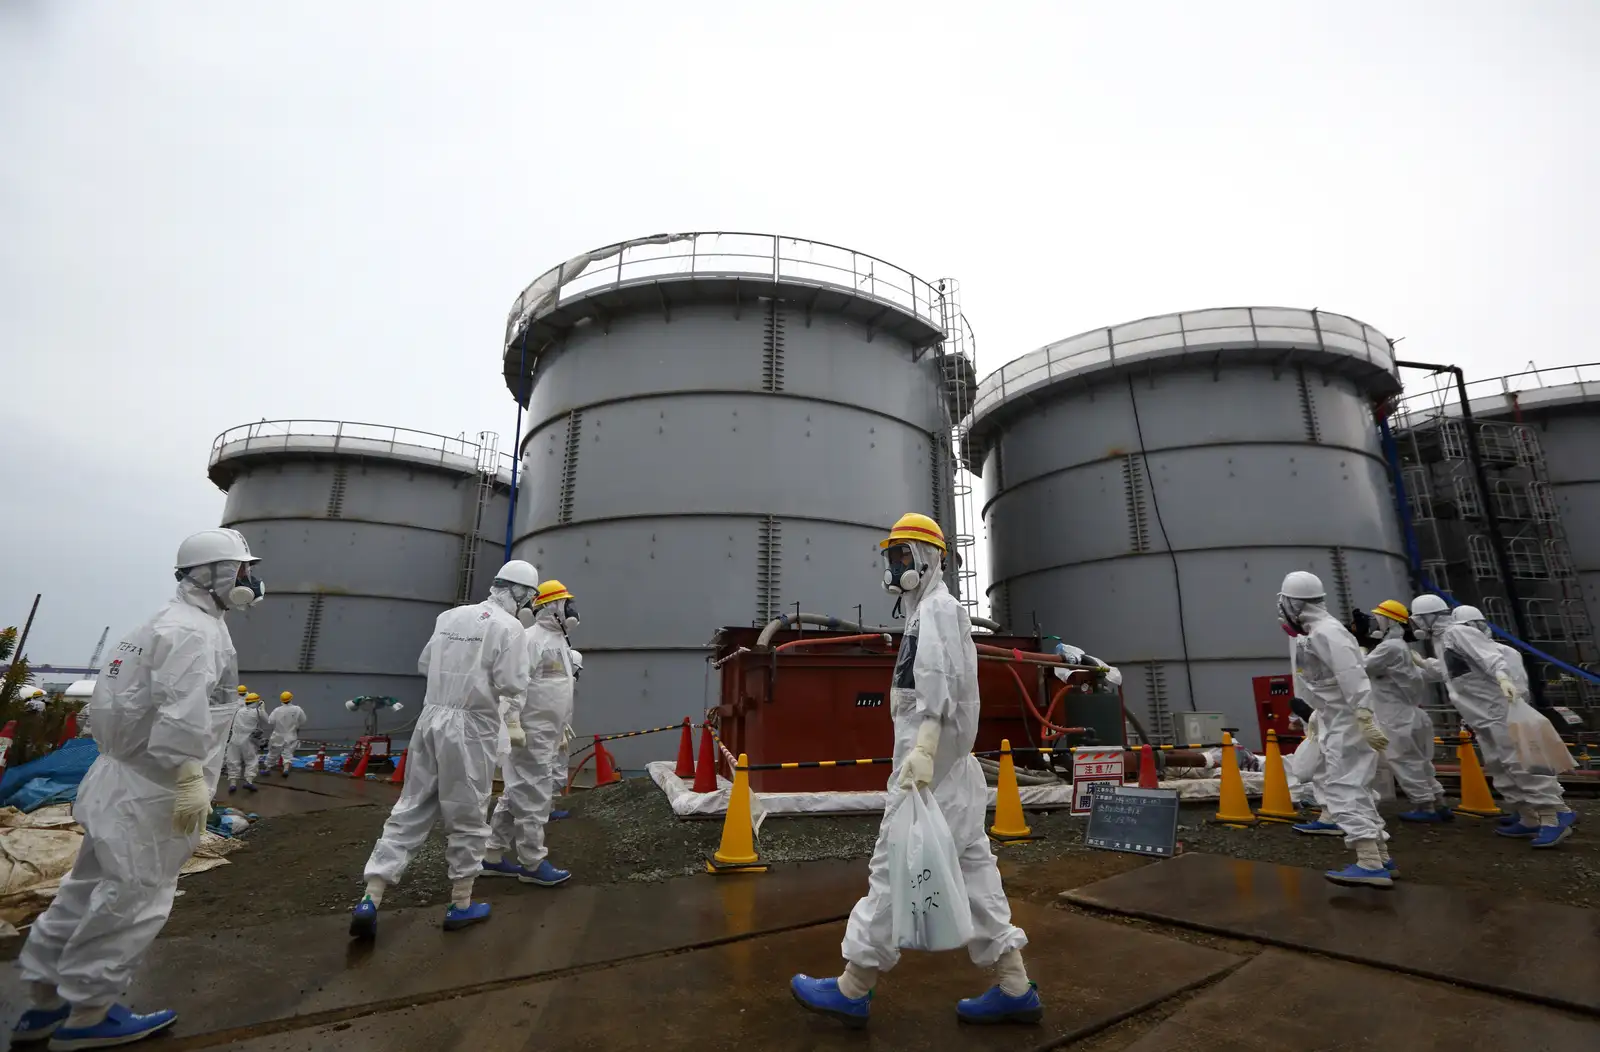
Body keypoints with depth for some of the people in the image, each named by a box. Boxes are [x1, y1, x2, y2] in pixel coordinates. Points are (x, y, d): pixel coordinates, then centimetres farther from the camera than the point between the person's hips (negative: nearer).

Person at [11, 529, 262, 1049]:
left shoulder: (170, 621, 12)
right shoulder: (194, 629, -20)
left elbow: (149, 701, 15)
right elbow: (180, 714, -28)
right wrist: (189, 780, -24)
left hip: (125, 772, 10)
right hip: (149, 782, -10)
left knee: (94, 887, 19)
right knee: (135, 896, 2)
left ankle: (48, 999, 31)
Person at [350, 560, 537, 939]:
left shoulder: (449, 616, 11)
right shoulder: (508, 626, -10)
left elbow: (424, 664, 20)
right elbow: (511, 684, -15)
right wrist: (514, 724, 1)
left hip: (431, 717, 6)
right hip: (470, 726, -6)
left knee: (411, 809, 13)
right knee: (467, 817, 8)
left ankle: (370, 901, 9)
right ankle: (461, 905, 21)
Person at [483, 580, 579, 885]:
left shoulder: (559, 640, 15)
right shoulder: (531, 639, -16)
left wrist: (561, 731, 24)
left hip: (547, 735, 10)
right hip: (529, 735, -10)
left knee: (514, 797, 17)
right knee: (533, 799, -1)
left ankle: (493, 857, 28)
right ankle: (533, 864, 11)